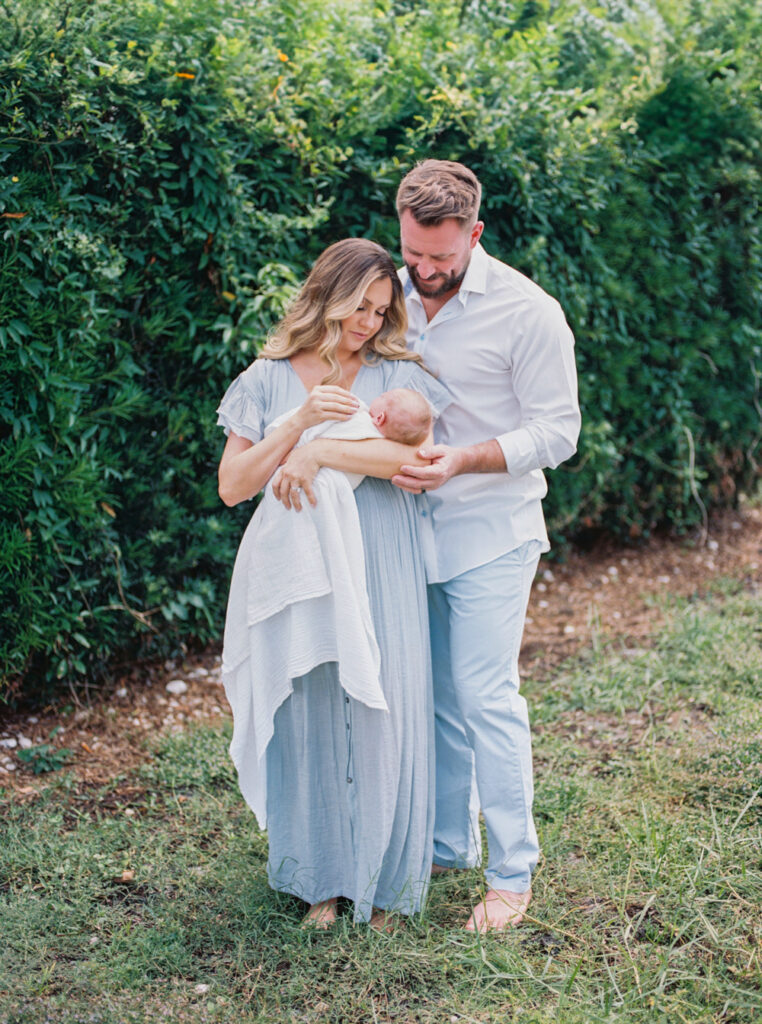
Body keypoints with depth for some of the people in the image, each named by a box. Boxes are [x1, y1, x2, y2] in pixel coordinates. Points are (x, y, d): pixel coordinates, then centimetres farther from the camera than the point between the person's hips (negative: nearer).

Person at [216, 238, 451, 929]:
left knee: (380, 714, 1)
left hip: (380, 577, -1)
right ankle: (322, 879, 20)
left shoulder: (399, 376, 4)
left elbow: (421, 459, -14)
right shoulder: (269, 380, 6)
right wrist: (301, 420, -13)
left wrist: (321, 451, -18)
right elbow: (232, 486, -1)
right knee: (307, 714, 4)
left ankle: (382, 880, 16)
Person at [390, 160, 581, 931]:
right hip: (411, 527, 5)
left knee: (485, 695, -6)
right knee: (431, 695, 12)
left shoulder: (527, 312, -11)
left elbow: (556, 431, -10)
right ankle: (446, 845, 28)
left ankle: (512, 873, 7)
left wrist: (463, 459, -22)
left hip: (490, 530, -5)